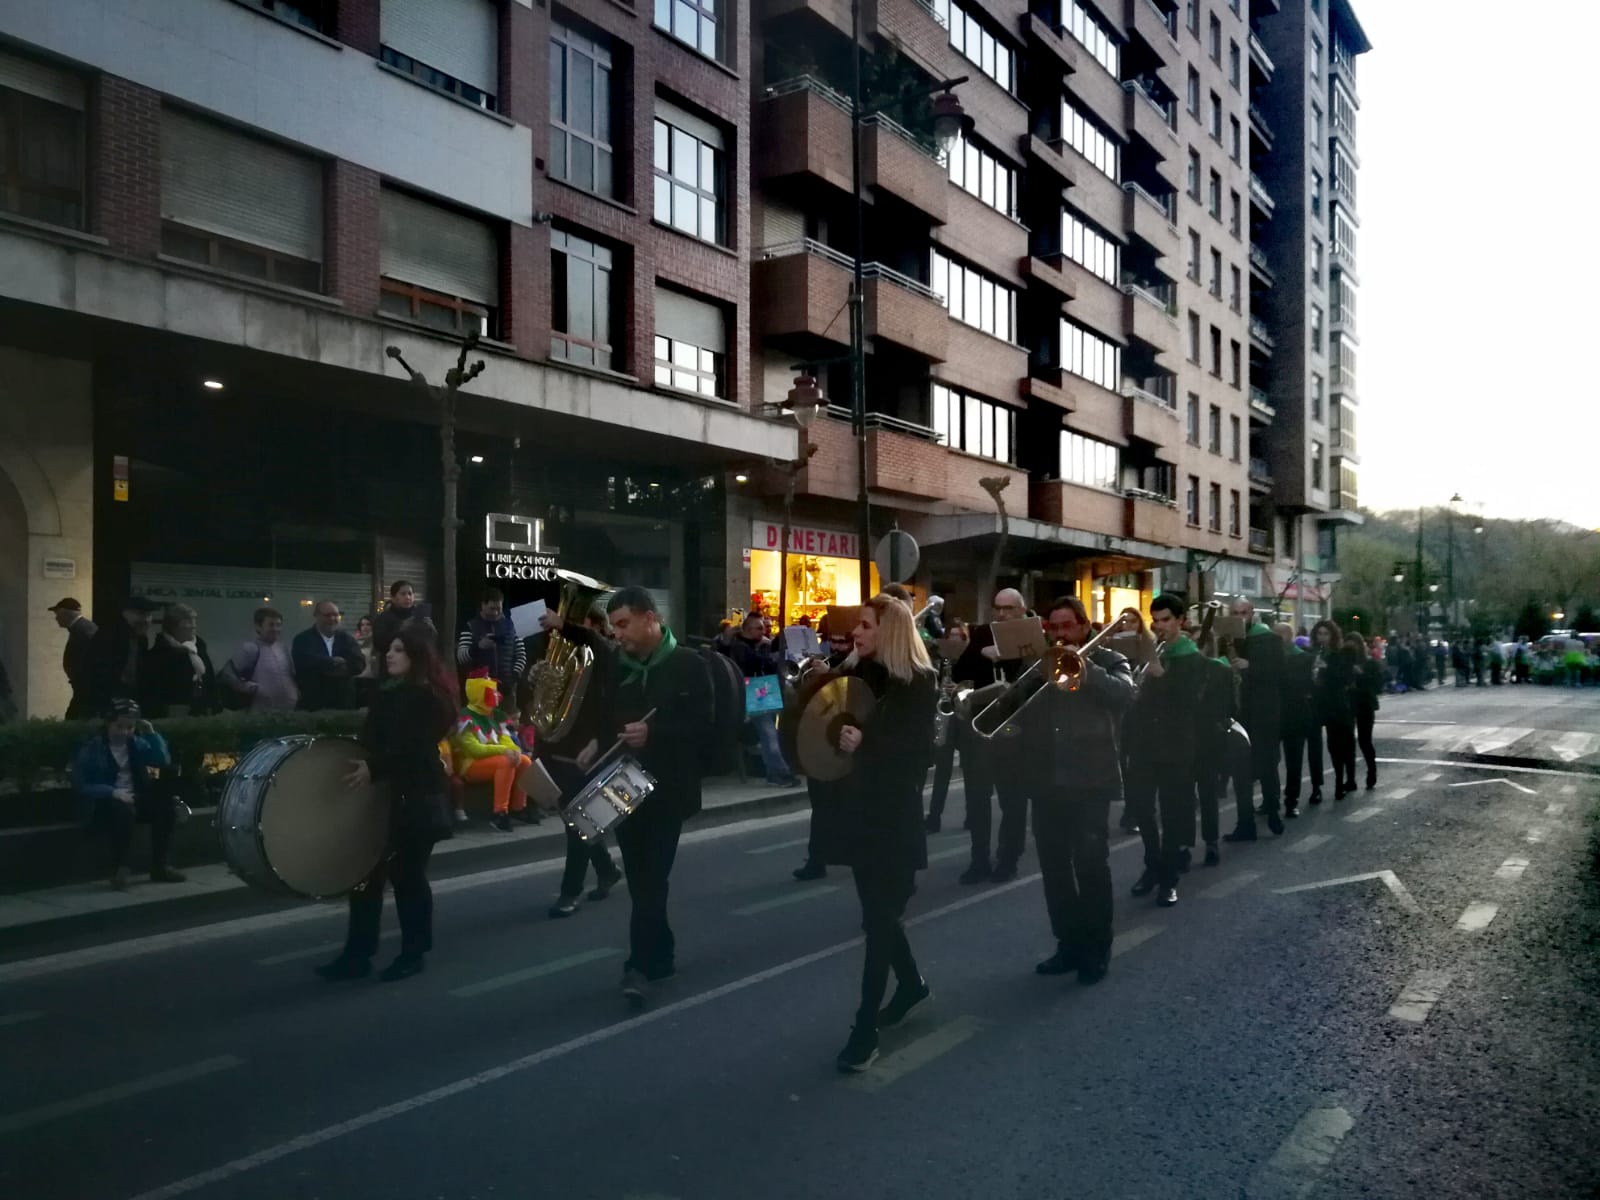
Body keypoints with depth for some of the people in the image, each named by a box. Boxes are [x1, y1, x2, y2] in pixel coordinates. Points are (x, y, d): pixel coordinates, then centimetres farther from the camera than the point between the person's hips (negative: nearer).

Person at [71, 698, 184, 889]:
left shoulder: (137, 744, 10)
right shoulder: (91, 749, -5)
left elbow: (164, 762, 0)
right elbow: (80, 787, -12)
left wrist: (151, 734, -8)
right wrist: (112, 792, -26)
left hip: (134, 798, 6)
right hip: (104, 803, -5)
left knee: (165, 806, -20)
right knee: (123, 810, -38)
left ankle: (159, 867, -10)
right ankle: (119, 869, -25)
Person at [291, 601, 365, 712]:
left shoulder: (346, 639, 11)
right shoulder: (303, 639, 2)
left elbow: (359, 663, -4)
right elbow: (307, 662, -17)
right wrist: (334, 662, -9)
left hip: (343, 704, 3)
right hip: (312, 705, -3)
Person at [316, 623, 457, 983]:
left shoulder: (427, 697, -11)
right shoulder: (387, 694, 16)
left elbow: (412, 749, -22)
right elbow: (372, 739, 16)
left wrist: (374, 768, -31)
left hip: (415, 800, -8)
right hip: (384, 796, 8)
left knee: (407, 875, 1)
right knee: (366, 873, 6)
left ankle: (412, 954, 15)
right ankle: (357, 955, 13)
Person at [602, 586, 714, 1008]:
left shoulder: (687, 665, -5)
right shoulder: (613, 664, 5)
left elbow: (702, 726, -9)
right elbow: (601, 718, 9)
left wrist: (653, 732, -20)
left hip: (668, 788, -4)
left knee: (652, 878, -6)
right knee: (639, 877, 9)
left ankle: (640, 964, -1)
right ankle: (659, 955, 22)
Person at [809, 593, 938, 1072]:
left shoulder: (918, 683, -10)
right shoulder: (853, 674, 8)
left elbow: (920, 751, -16)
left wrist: (866, 744, -27)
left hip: (894, 814, -7)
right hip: (857, 807, 7)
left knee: (878, 915, -4)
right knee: (879, 910, 17)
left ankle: (865, 1027, 1)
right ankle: (911, 983, 39)